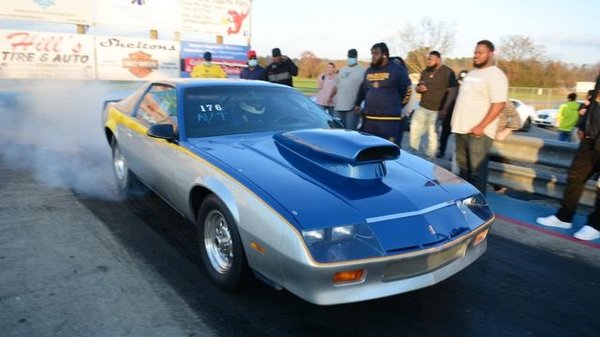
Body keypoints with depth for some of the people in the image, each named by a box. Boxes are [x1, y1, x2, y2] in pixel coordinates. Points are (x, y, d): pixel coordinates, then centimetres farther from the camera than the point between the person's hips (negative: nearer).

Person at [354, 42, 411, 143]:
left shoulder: (397, 69, -3)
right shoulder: (369, 71, 16)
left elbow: (407, 89, 3)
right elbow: (363, 89, 28)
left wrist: (398, 106, 8)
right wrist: (357, 104, 28)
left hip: (390, 118, -6)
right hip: (369, 117, 6)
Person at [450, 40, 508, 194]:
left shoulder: (495, 75, -9)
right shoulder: (471, 74, 18)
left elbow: (499, 104, -17)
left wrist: (481, 126, -22)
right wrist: (456, 122, 17)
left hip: (478, 132, -8)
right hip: (461, 129, 9)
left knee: (477, 170, -6)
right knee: (463, 167, 15)